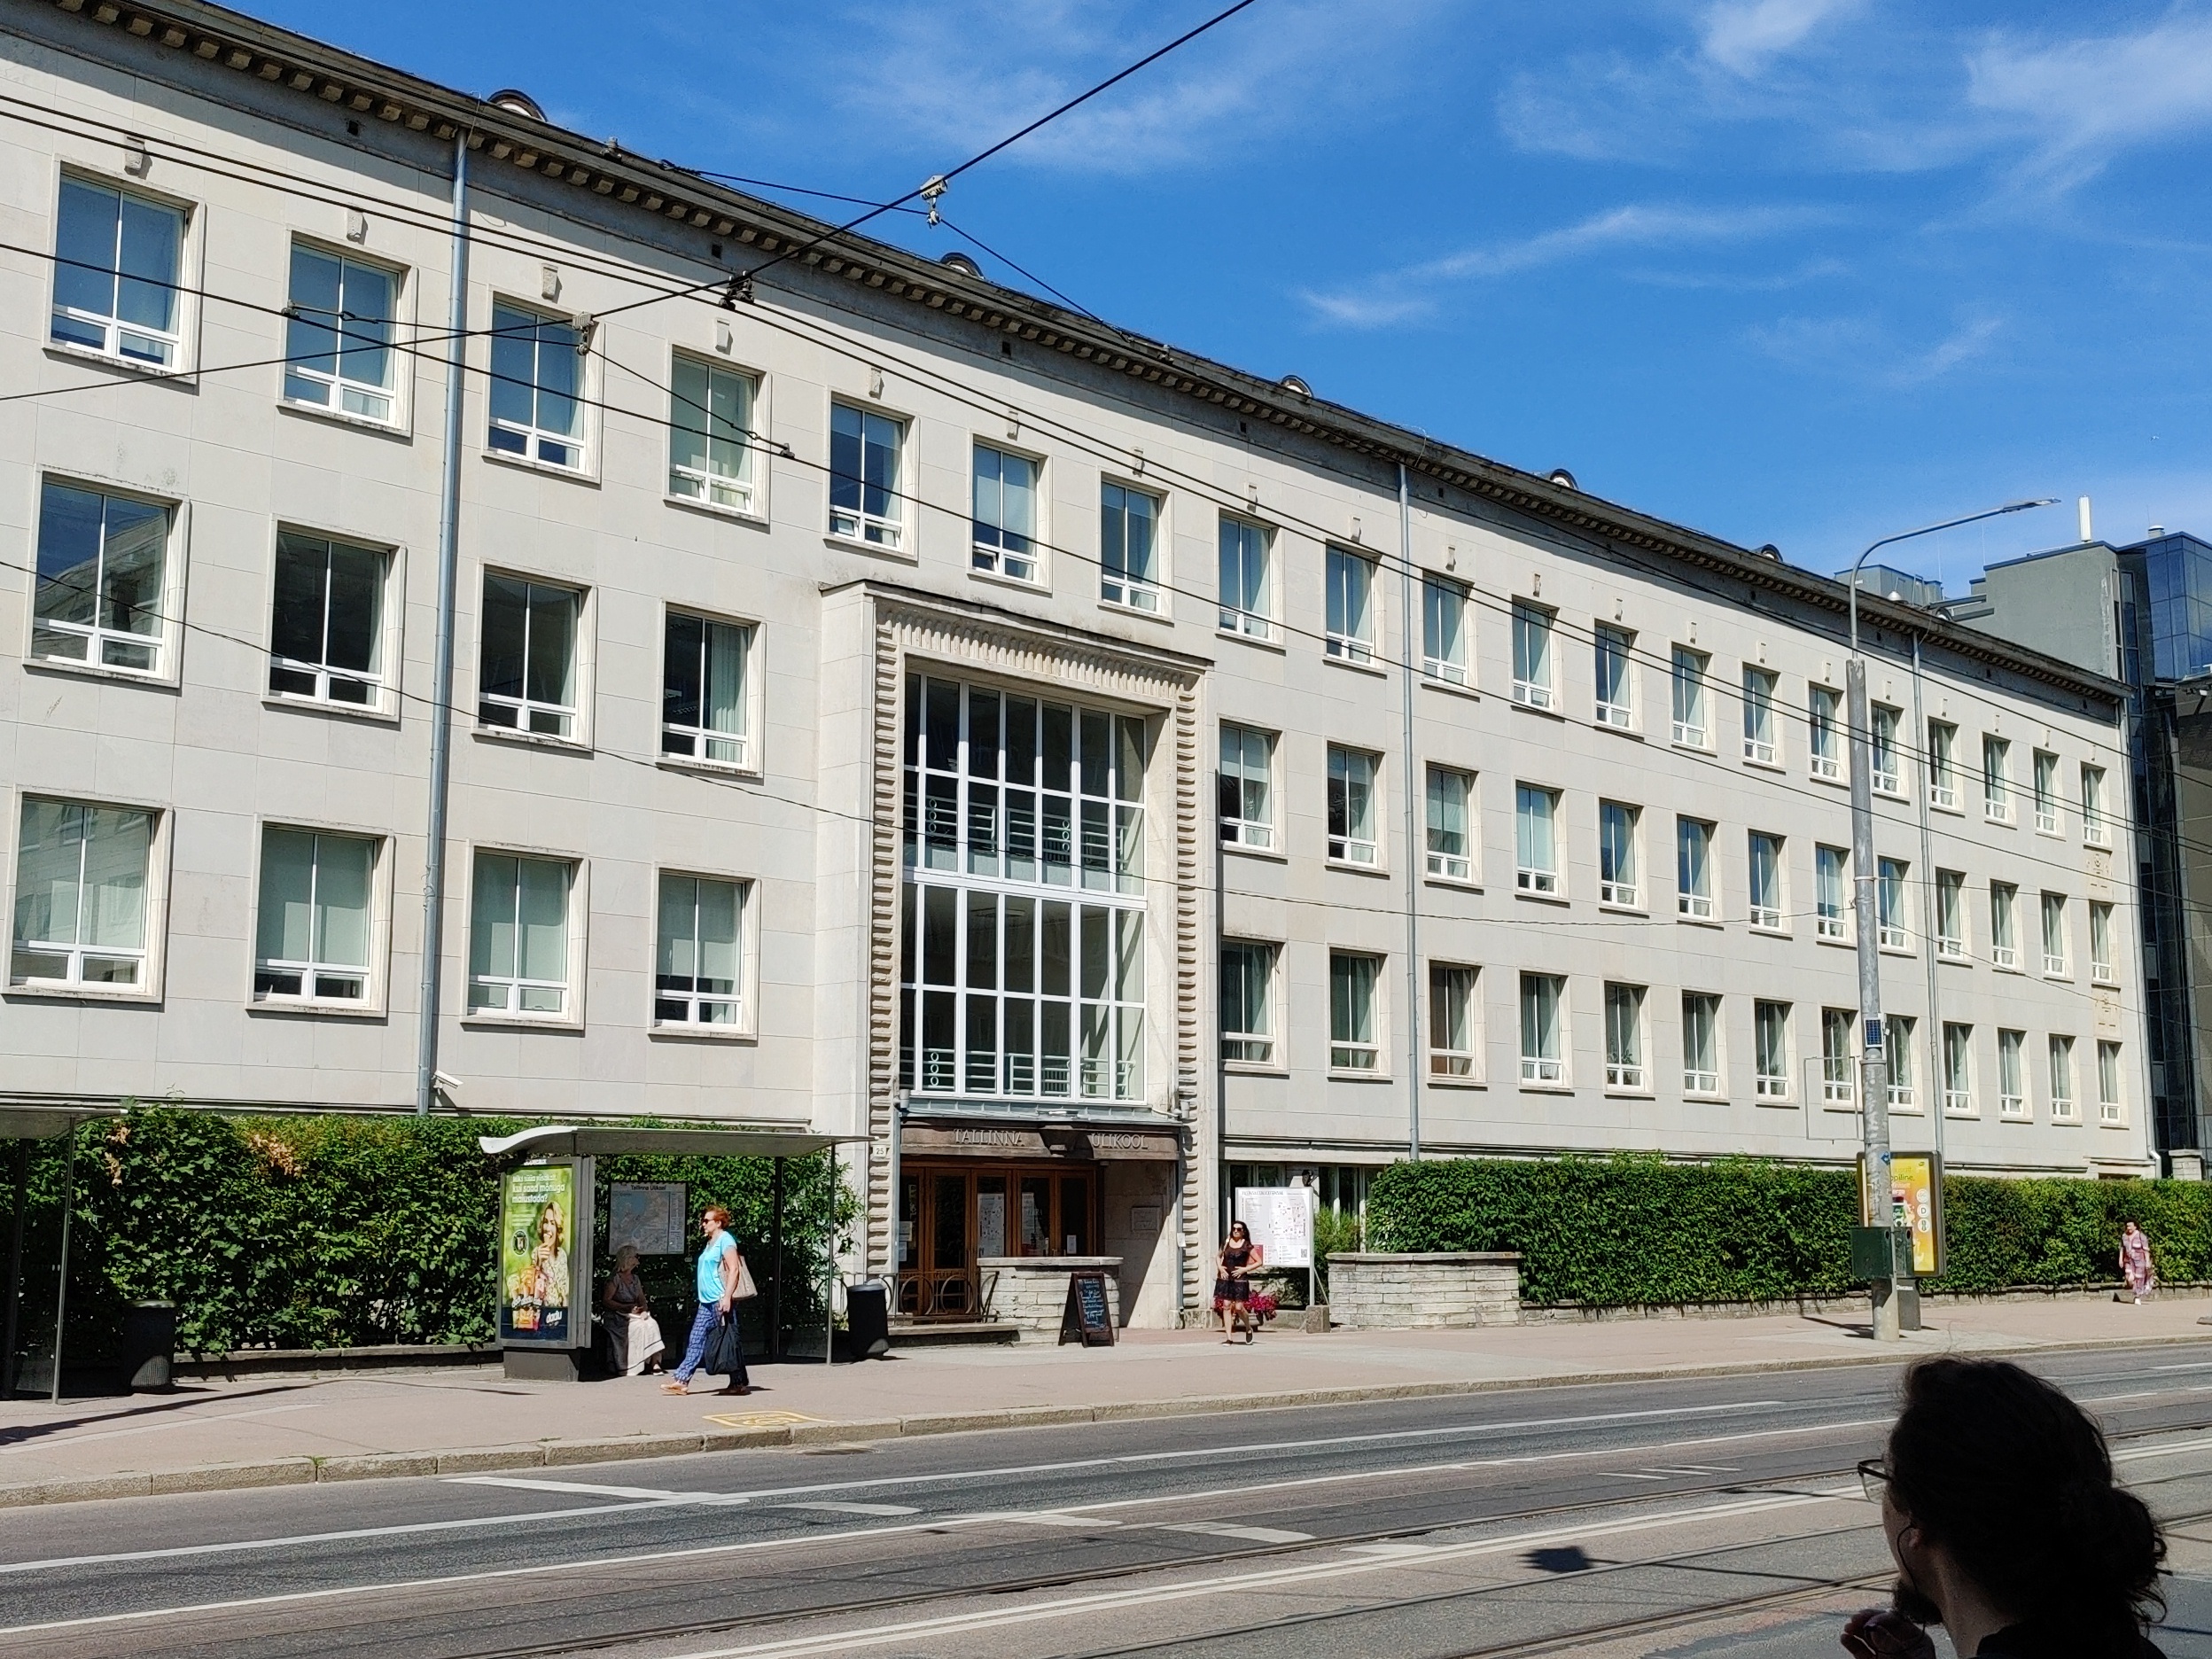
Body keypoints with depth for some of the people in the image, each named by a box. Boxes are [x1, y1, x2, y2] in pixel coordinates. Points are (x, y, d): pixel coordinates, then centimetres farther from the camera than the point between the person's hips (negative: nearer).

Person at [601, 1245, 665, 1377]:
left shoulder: (635, 1278, 18)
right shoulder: (615, 1279, -4)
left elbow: (642, 1299, 18)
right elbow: (606, 1301, -11)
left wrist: (644, 1310, -5)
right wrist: (627, 1308, -18)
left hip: (634, 1315, 6)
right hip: (617, 1316, -6)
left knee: (652, 1324, -22)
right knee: (638, 1327, -31)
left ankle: (654, 1362, -28)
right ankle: (633, 1367, -27)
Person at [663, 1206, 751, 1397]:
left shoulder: (725, 1240, -10)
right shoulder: (710, 1243, 18)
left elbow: (733, 1270, -17)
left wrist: (727, 1297, -23)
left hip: (721, 1301, -9)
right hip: (707, 1302, 9)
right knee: (696, 1341, 5)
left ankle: (740, 1383, 4)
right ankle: (681, 1380, 3)